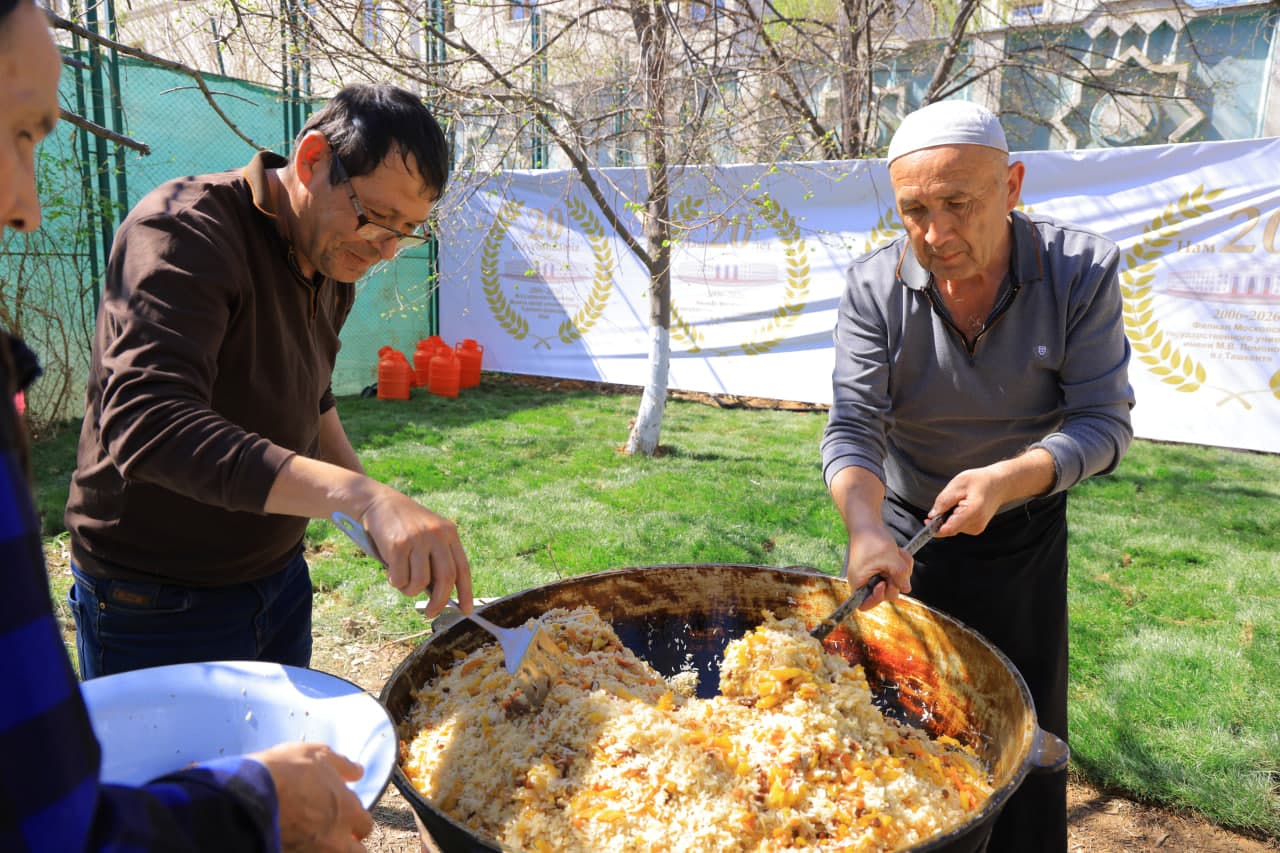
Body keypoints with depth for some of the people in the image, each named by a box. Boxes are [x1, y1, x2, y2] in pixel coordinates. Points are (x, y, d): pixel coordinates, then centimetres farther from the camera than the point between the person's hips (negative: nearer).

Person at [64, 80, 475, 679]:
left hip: (280, 579, 7)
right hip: (154, 606, -7)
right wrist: (362, 497, -49)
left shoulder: (334, 259, 2)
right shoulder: (185, 232, -23)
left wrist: (386, 518, 8)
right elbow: (150, 425, -38)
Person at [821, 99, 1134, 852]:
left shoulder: (1082, 271, -19)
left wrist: (1009, 478, -34)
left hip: (1023, 536, 0)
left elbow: (1106, 424, -17)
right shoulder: (874, 288, -18)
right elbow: (852, 430, -23)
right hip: (905, 532, 1)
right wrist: (866, 530, -41)